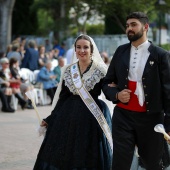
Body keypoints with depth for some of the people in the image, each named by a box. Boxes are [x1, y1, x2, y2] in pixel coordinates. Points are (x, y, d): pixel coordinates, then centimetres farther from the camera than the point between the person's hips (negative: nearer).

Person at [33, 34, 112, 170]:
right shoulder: (68, 70, 8)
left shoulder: (100, 70, -3)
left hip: (91, 119, -4)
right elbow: (62, 97, 11)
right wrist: (50, 119, 8)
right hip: (68, 118, 4)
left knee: (88, 157, -2)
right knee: (64, 155, 4)